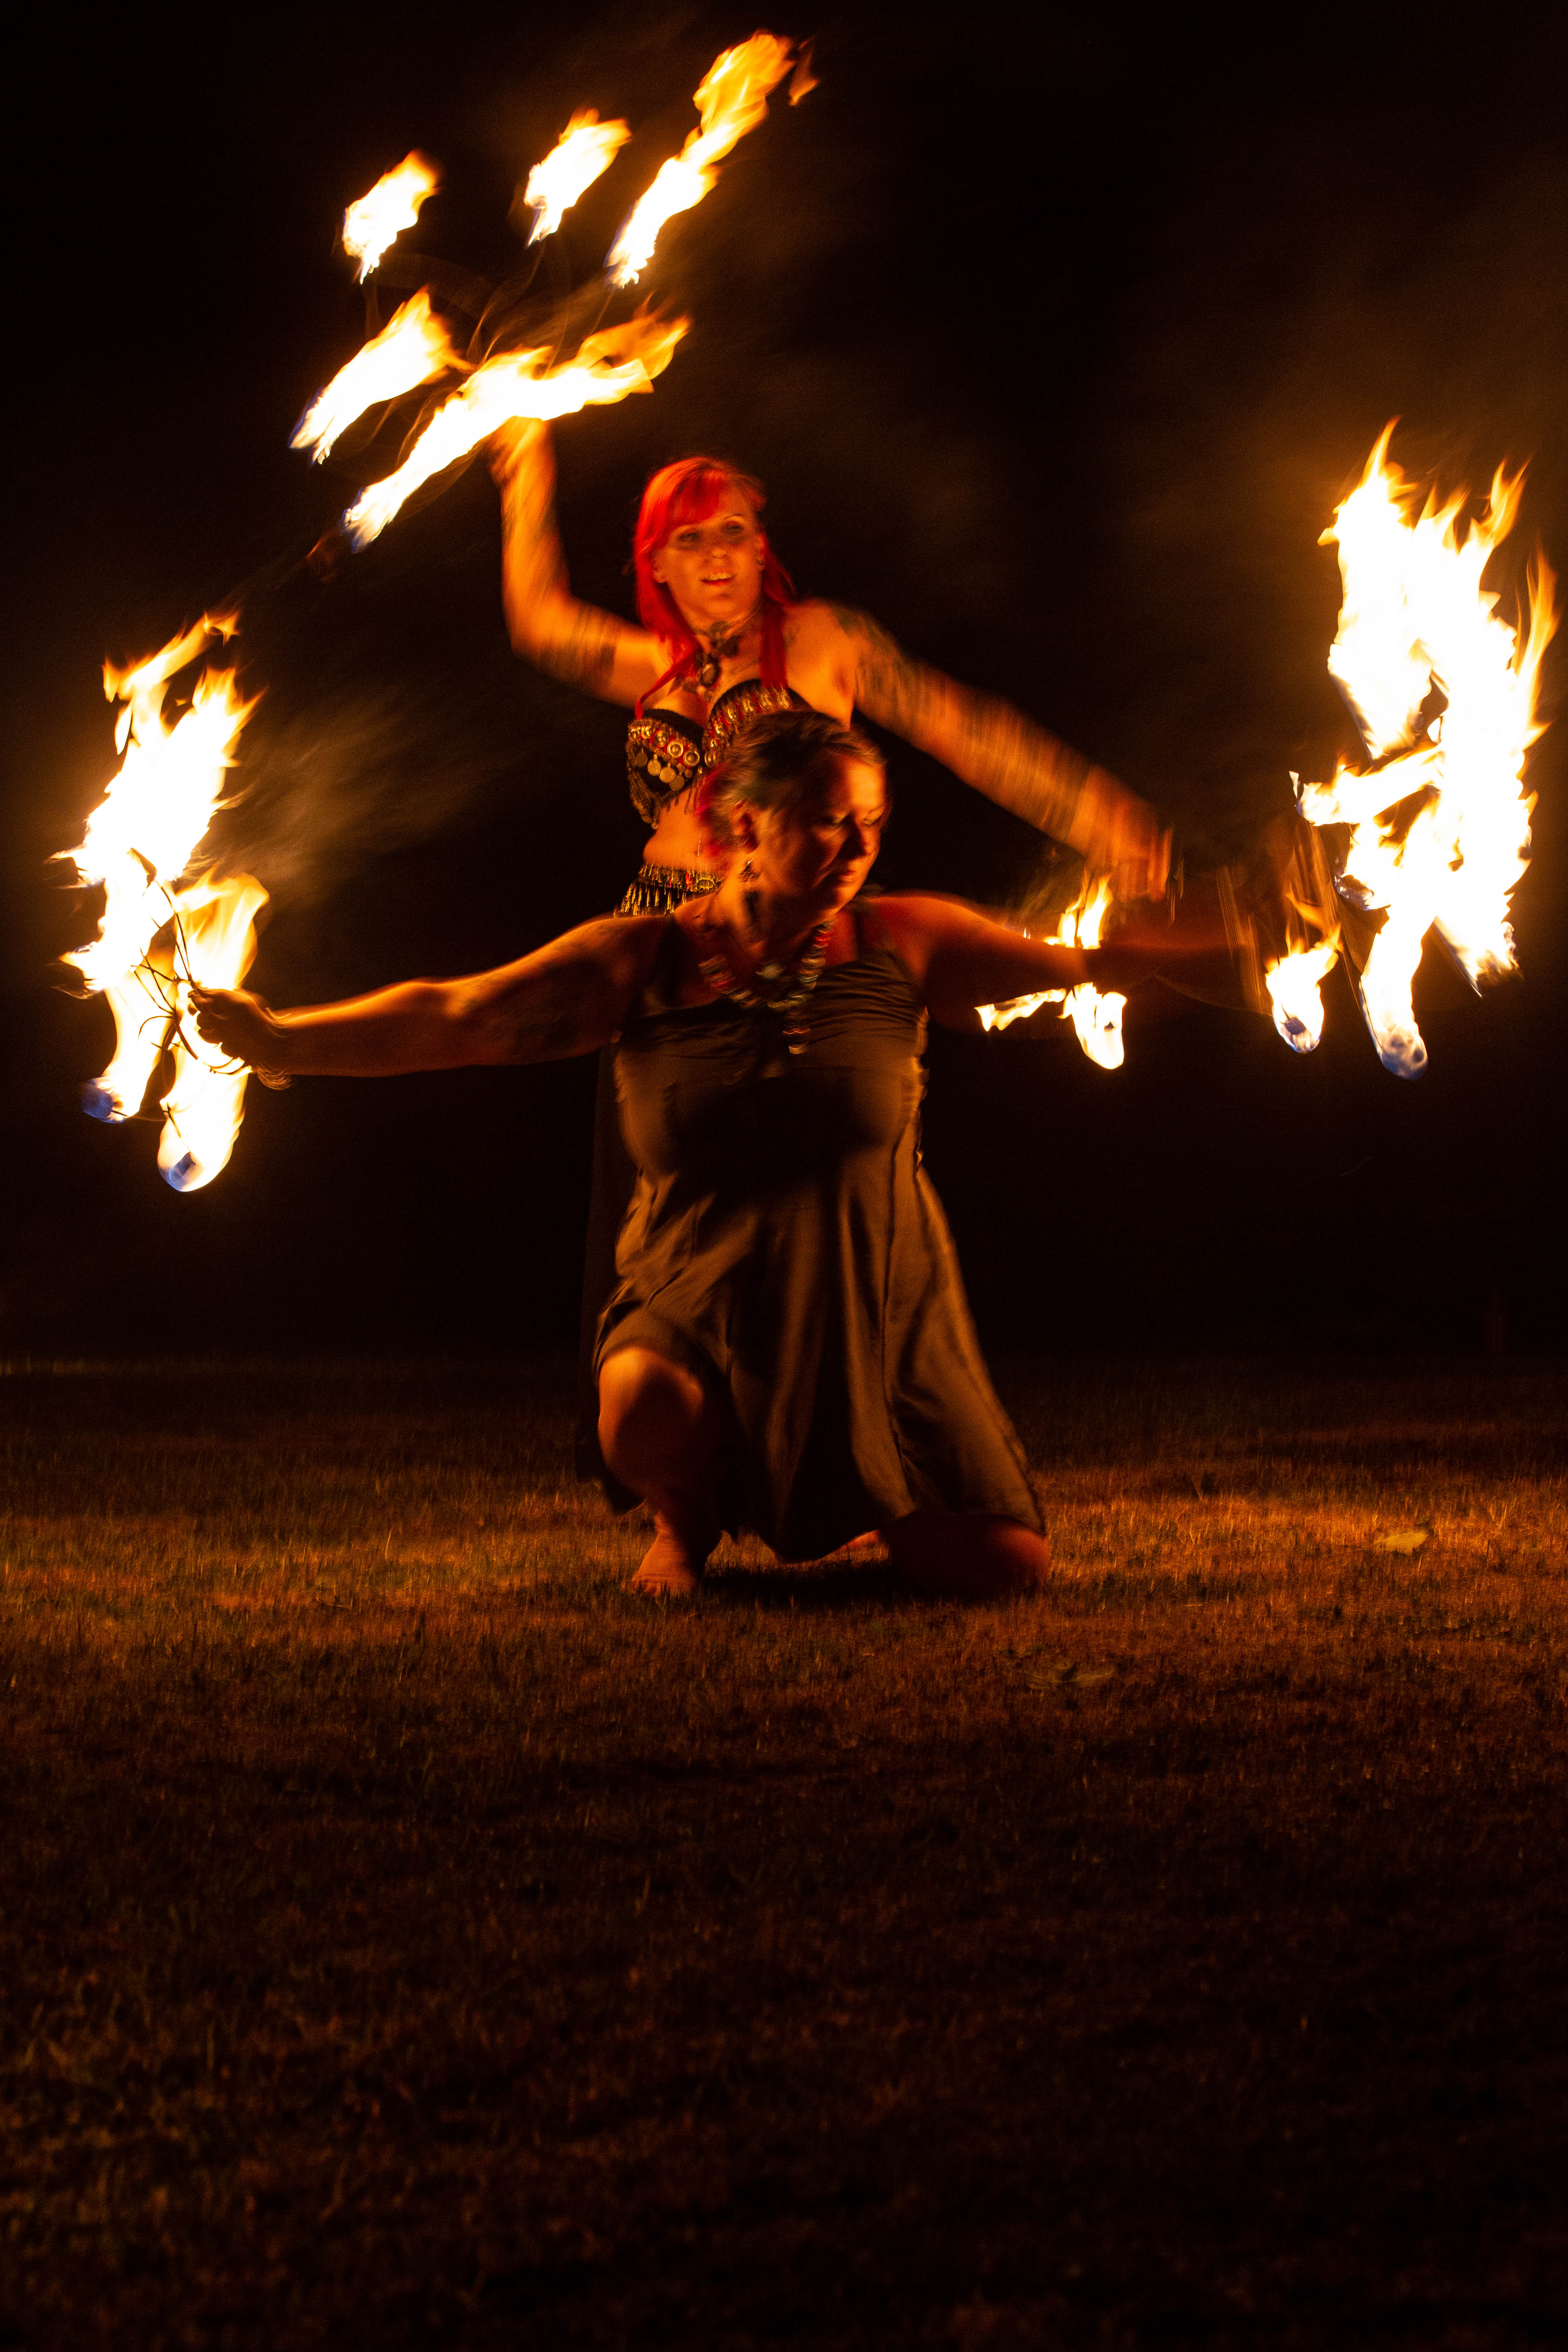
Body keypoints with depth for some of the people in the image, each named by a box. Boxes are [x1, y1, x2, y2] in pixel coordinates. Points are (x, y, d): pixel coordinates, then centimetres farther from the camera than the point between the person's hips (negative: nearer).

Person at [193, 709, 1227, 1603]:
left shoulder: (898, 946, -1)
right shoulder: (640, 963, -3)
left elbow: (1077, 961, 2)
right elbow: (451, 1018, -5)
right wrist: (282, 1038, -12)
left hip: (879, 1316, 1)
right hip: (700, 1307, -1)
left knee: (1009, 1569, -11)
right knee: (644, 1410, -38)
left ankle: (869, 1508, 26)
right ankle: (689, 1519, 3)